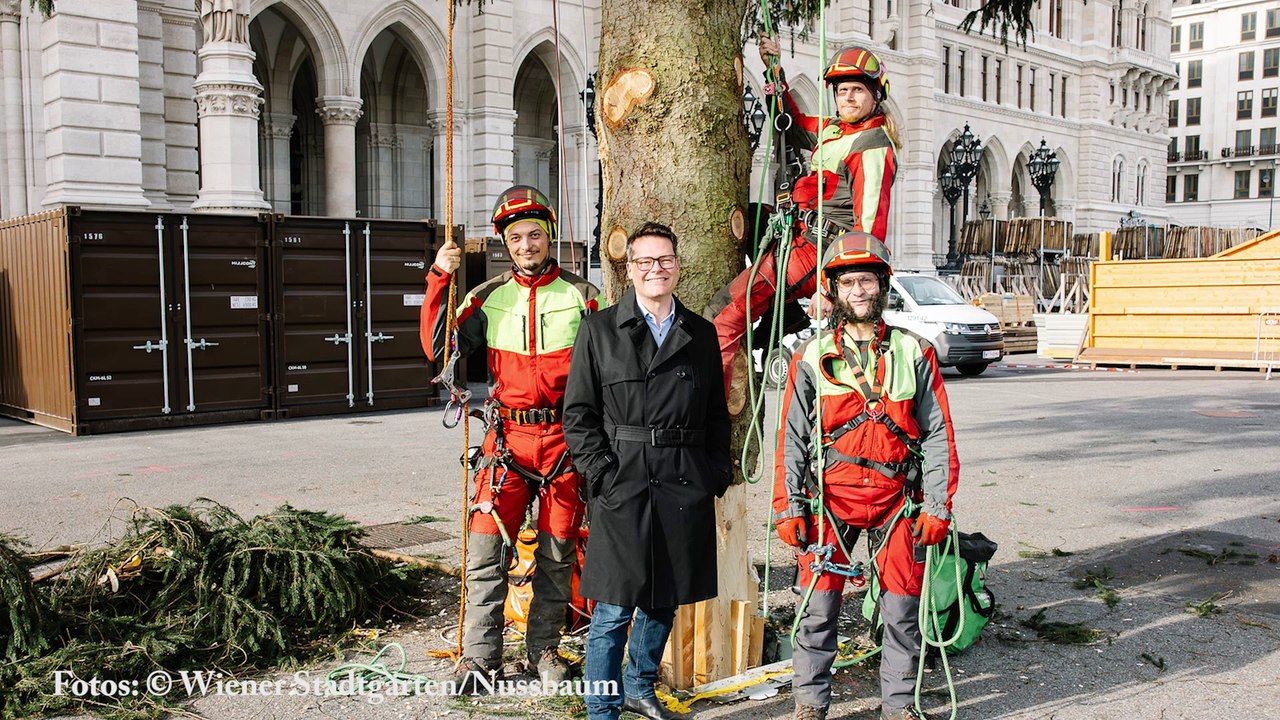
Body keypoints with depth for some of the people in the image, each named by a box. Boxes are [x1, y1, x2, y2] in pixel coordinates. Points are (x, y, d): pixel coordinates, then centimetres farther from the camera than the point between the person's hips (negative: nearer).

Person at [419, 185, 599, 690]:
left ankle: (544, 647, 24)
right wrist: (439, 281, -7)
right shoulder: (489, 298, 7)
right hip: (508, 437, 0)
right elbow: (439, 349, 0)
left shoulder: (582, 297, 4)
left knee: (557, 550, 8)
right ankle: (480, 656, 7)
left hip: (564, 438, 0)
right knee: (487, 548, -3)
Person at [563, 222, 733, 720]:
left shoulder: (701, 334, 12)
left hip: (686, 490, 4)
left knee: (665, 600, 14)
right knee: (614, 608, -2)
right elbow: (579, 413, 0)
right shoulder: (599, 329, 1)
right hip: (621, 487, -4)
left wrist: (717, 474, 7)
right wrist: (603, 474, -9)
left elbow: (717, 414, 16)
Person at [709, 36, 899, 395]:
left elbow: (870, 224, -21)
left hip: (814, 250, -10)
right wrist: (775, 70, 23)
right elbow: (793, 121, 32)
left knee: (724, 313, -14)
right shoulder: (835, 128, 13)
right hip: (800, 234, 10)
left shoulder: (874, 149, -14)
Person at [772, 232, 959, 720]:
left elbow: (938, 435, 5)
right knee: (818, 604, 2)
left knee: (901, 607, 5)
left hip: (897, 499, 1)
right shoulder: (811, 358, 3)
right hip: (830, 499, 0)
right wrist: (790, 508, -2)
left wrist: (937, 506, -1)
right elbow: (791, 438, 4)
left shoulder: (914, 354, 4)